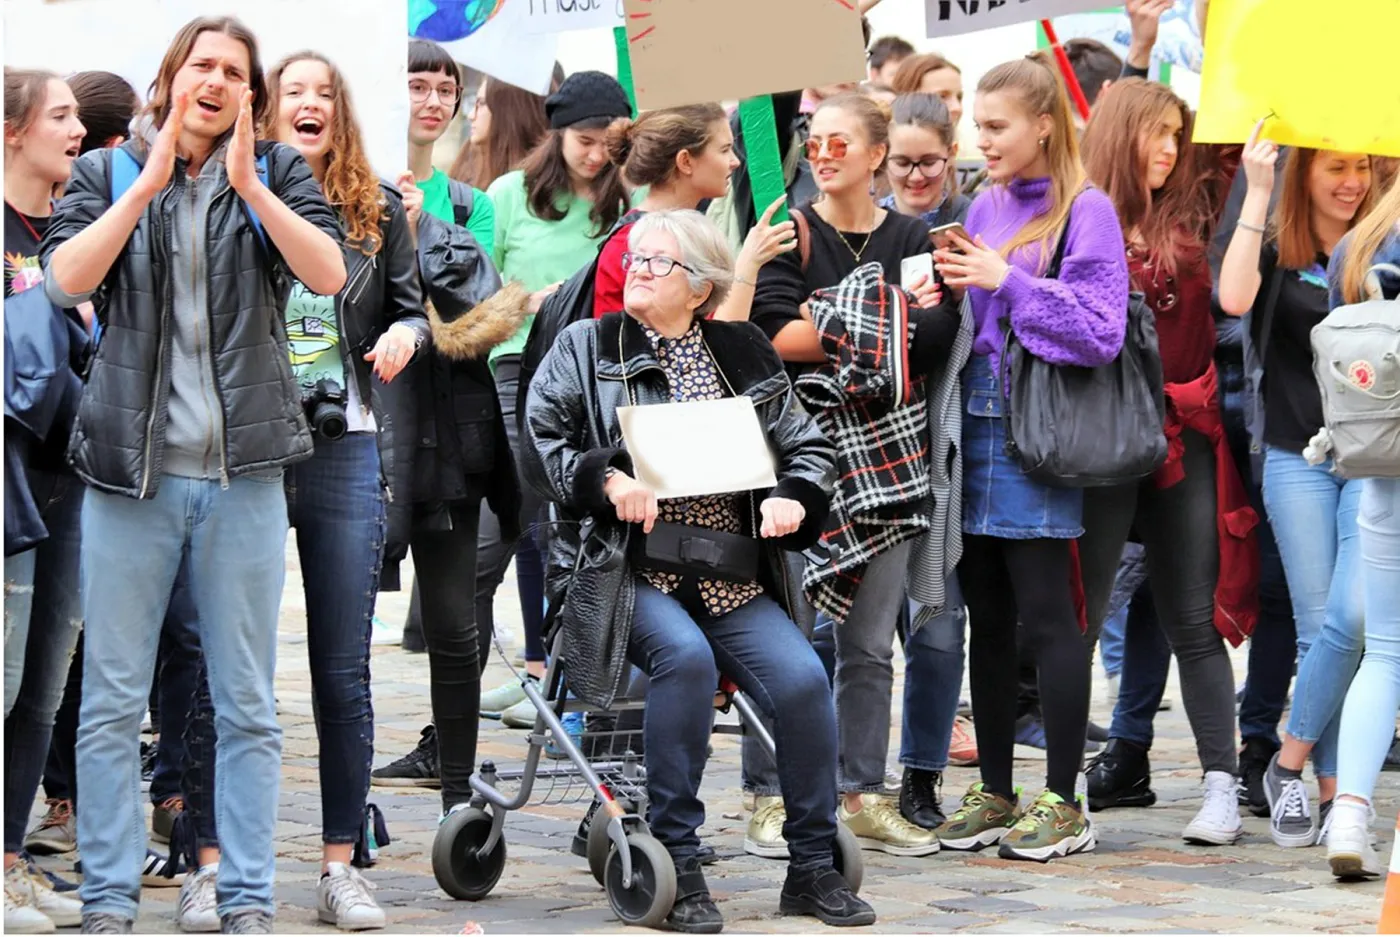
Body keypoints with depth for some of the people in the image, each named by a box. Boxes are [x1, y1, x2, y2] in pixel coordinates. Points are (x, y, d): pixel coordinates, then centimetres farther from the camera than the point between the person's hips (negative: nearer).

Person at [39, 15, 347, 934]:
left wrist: (247, 182, -17)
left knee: (248, 707, 4)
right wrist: (154, 177, -14)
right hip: (129, 471, 0)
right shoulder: (107, 172, 6)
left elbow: (329, 273, -9)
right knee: (112, 703, 2)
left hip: (242, 475, 0)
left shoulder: (278, 173, 6)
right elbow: (67, 278, -10)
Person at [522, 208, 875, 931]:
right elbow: (539, 448, 2)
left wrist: (793, 497, -3)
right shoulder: (583, 349, 9)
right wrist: (605, 478, -15)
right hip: (625, 571, -3)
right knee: (685, 655, -33)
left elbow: (808, 445, 18)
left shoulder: (743, 355, 16)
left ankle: (812, 869, -6)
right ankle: (674, 864, -22)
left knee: (802, 677, -21)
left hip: (730, 577, 3)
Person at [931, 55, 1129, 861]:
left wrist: (1008, 283, -15)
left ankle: (1064, 803, 4)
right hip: (977, 426, 6)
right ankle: (995, 793, 18)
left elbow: (1101, 332, -14)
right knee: (988, 620, 10)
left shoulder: (1086, 211, -6)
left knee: (1046, 617, -3)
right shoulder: (986, 208, 13)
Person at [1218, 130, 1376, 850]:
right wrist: (1257, 193, -19)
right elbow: (1234, 299, -19)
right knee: (1318, 627, -1)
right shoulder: (1275, 250, 1)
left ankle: (1290, 763, 4)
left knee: (1355, 616, -11)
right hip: (1297, 458, -1)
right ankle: (1334, 788, 8)